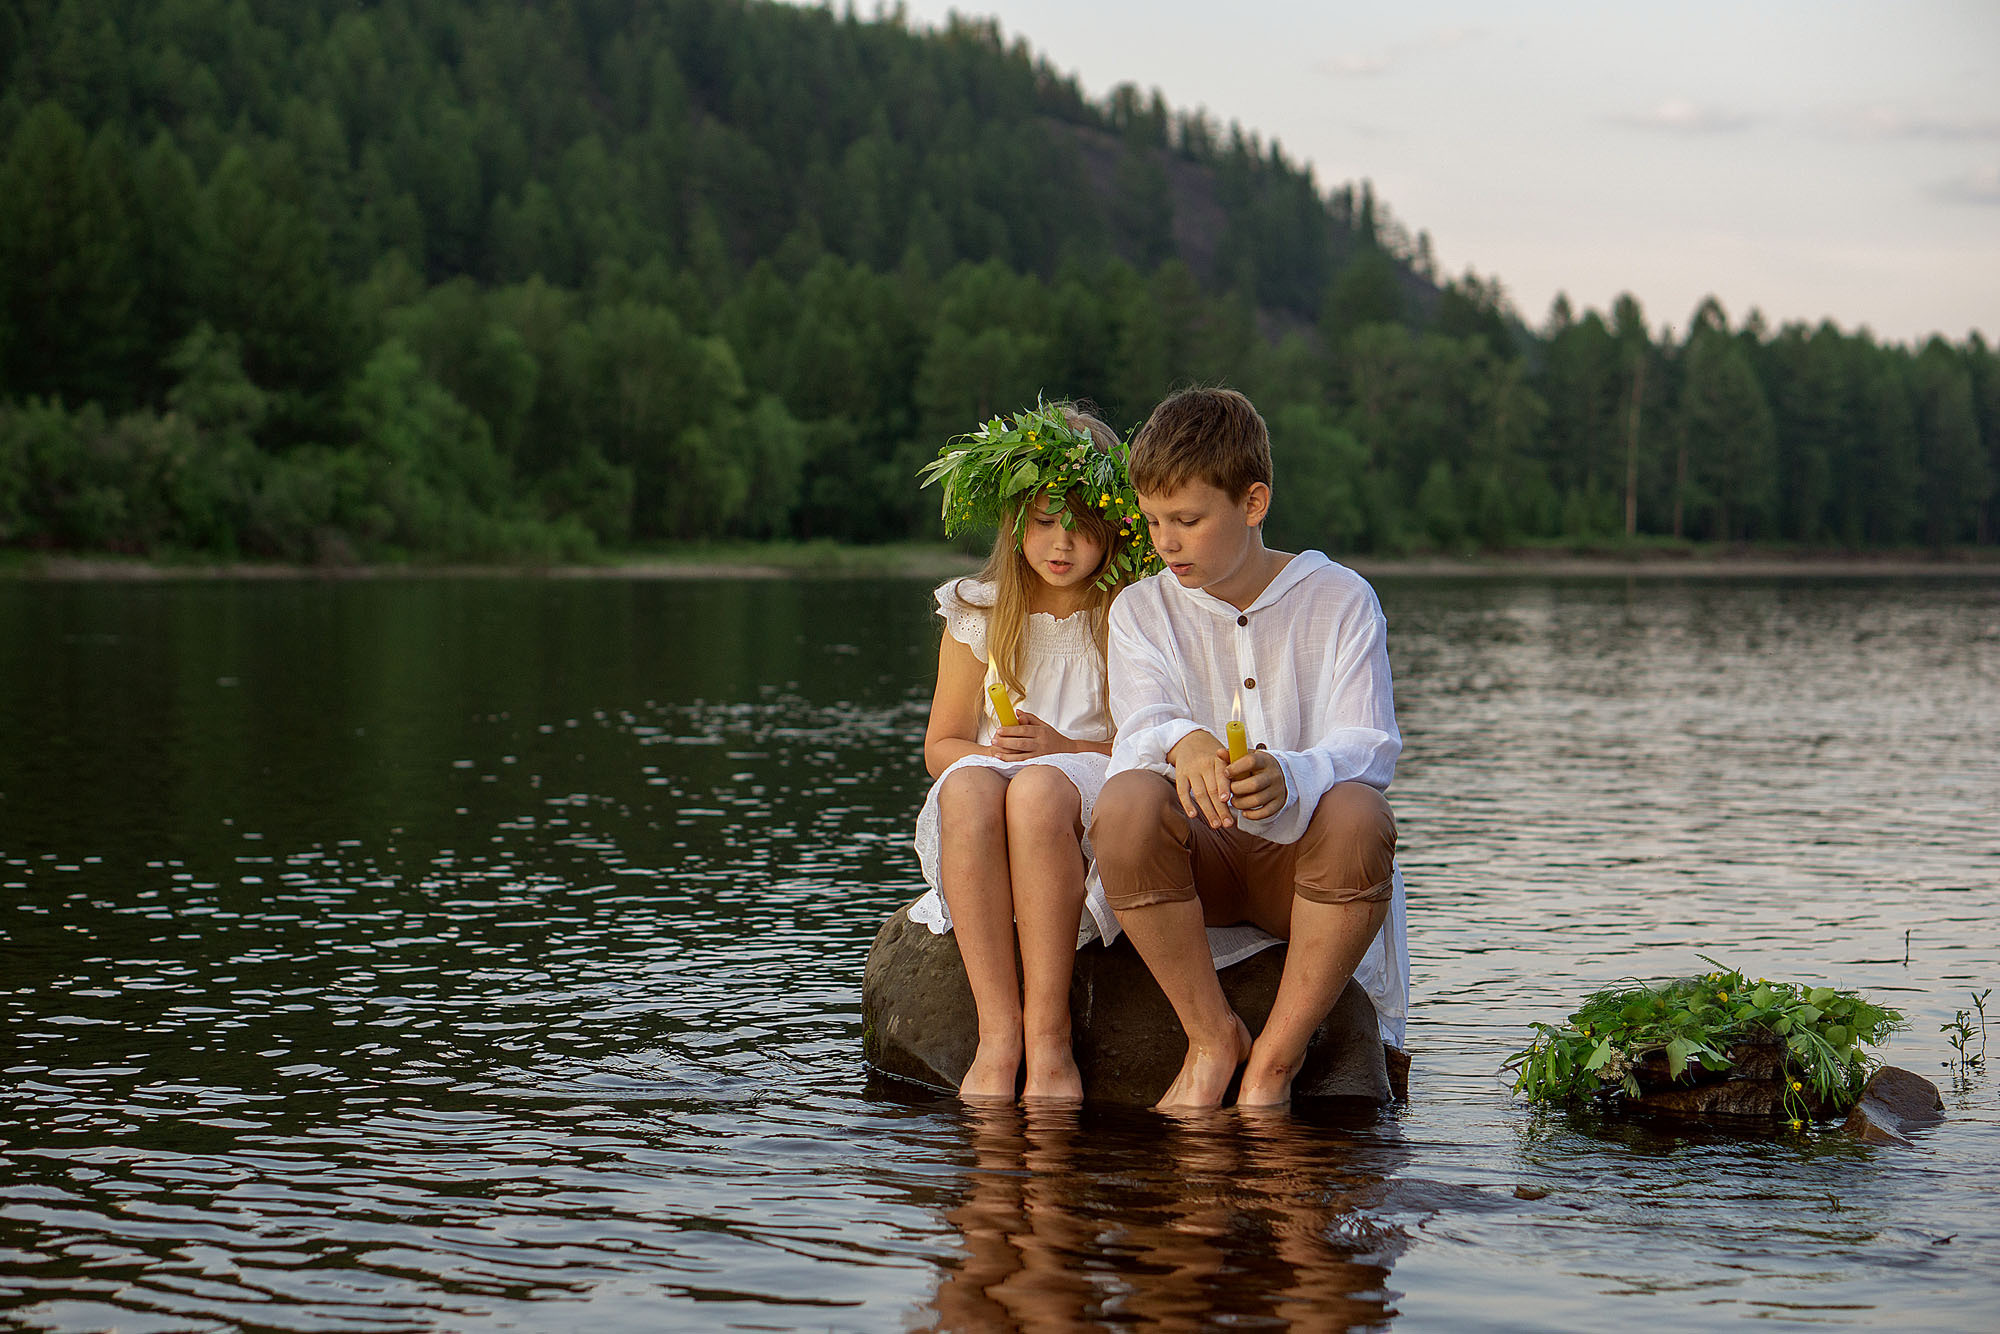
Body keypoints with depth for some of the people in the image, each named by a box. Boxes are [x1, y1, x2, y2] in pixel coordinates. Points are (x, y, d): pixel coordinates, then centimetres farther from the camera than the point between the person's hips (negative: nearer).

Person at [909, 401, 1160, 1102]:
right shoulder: (978, 615, 13)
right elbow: (941, 745, 16)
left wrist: (1067, 749, -13)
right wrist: (989, 753, -7)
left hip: (1100, 792, -2)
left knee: (1040, 789, -38)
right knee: (968, 785, -35)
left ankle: (1049, 1036, -38)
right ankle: (997, 1035, -40)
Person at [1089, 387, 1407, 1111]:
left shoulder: (1340, 599, 1)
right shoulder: (1141, 610, 6)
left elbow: (1369, 747, -12)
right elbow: (1140, 729, -12)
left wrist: (1289, 779, -36)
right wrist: (1184, 743, -39)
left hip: (1300, 858, -1)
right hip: (1198, 857, 1)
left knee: (1358, 813, -35)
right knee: (1125, 800, -32)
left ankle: (1276, 1055, -21)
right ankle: (1211, 1035, -16)